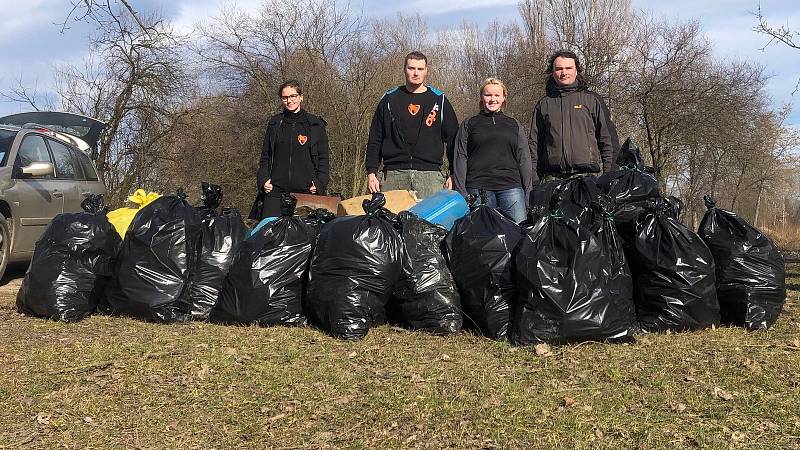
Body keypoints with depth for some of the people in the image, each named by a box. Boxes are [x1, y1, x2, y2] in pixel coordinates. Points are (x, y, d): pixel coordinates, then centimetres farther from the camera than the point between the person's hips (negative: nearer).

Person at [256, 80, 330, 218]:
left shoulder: (315, 124, 6)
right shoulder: (275, 123, 14)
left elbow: (323, 159, 6)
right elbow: (265, 156, 17)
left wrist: (319, 184, -6)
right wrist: (263, 180, 3)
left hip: (306, 191, -2)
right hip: (276, 191, 2)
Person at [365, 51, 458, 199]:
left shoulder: (439, 101, 12)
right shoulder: (389, 99, 14)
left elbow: (453, 139, 12)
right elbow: (374, 139, 14)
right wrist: (371, 172, 4)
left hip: (430, 176, 0)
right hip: (393, 176, 1)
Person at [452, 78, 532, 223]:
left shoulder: (514, 125, 20)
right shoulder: (468, 124, 14)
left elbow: (525, 161, 16)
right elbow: (460, 158, 7)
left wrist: (528, 193, 7)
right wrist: (461, 193, -3)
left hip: (511, 187, 1)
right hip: (478, 189, -1)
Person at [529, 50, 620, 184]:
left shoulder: (592, 99, 12)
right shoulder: (544, 103, 16)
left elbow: (609, 139, 9)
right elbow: (534, 142, 16)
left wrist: (609, 175, 0)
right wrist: (534, 178, 6)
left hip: (588, 175, -1)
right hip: (553, 177, 1)